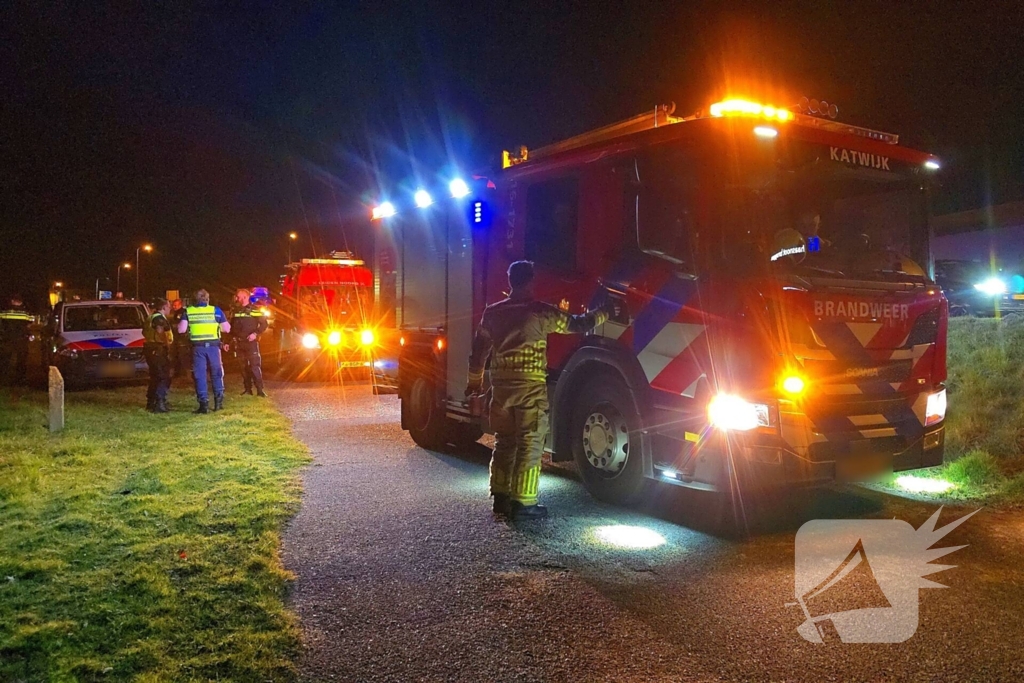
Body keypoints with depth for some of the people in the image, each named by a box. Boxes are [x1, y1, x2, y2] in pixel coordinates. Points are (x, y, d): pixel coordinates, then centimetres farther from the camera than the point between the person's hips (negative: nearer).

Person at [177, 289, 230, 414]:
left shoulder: (188, 311, 4)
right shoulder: (216, 310, 3)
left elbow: (181, 330, -3)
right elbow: (227, 328, 4)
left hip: (198, 347, 0)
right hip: (213, 346, 0)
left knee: (200, 375, 4)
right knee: (217, 373, 14)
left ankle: (204, 404, 0)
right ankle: (218, 400, 13)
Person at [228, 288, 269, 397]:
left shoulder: (255, 310, -4)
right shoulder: (235, 311, 15)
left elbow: (264, 324, -6)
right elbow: (232, 327, 21)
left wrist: (256, 334, -18)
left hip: (251, 342, -6)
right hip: (239, 343, 6)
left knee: (255, 366, -11)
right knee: (244, 367, 8)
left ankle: (260, 389, -12)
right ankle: (248, 389, 14)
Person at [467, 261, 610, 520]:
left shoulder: (493, 313, 7)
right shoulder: (541, 312, -8)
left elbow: (479, 349, 13)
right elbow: (578, 324, 2)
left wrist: (475, 381, 25)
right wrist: (602, 314, 19)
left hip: (501, 384, 6)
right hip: (530, 386, -5)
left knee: (504, 442, 14)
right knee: (530, 445, 0)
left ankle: (501, 497, 19)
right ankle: (523, 503, 2)